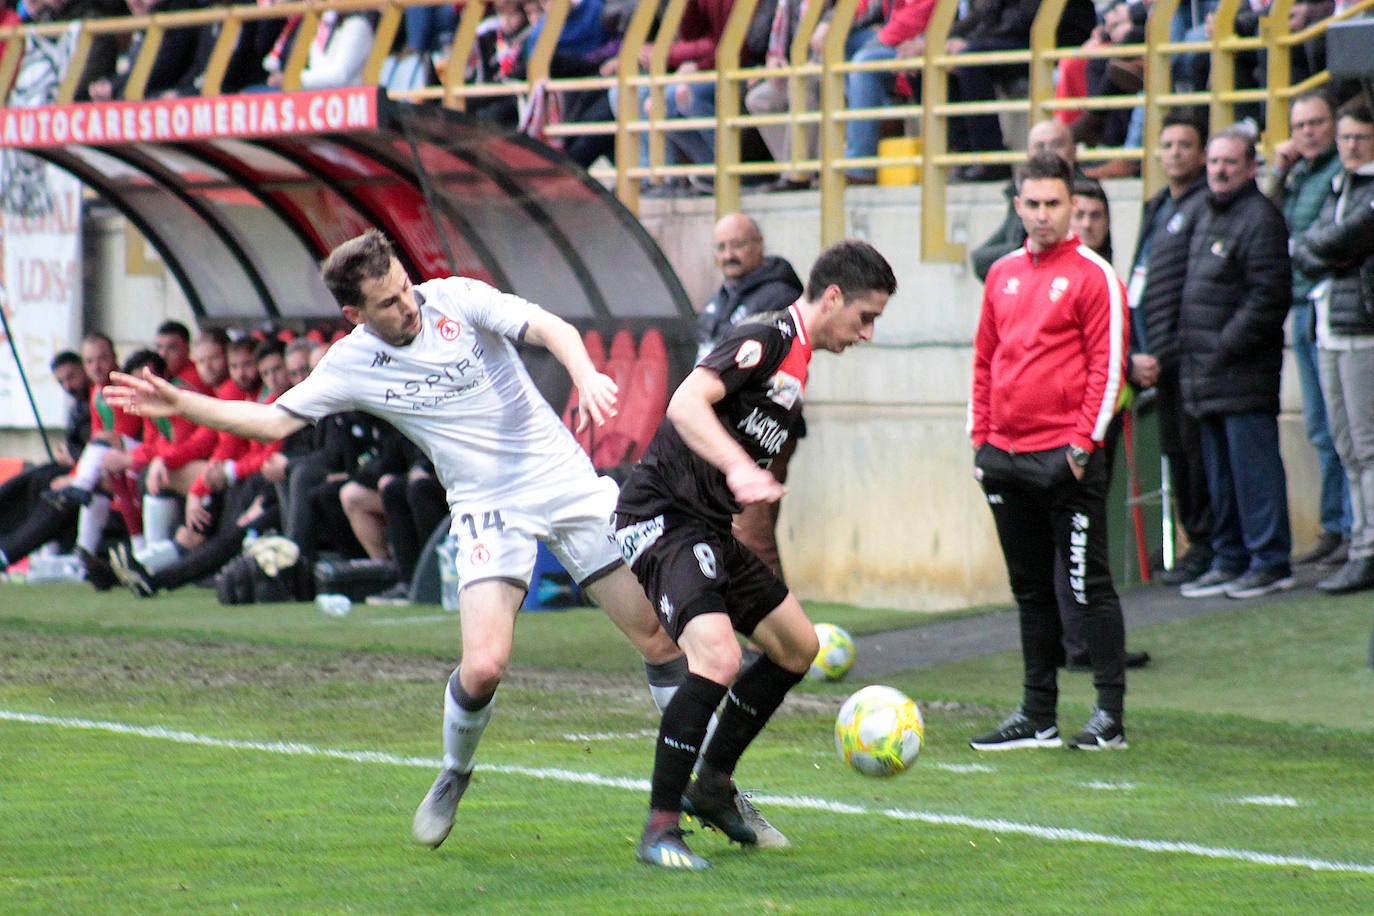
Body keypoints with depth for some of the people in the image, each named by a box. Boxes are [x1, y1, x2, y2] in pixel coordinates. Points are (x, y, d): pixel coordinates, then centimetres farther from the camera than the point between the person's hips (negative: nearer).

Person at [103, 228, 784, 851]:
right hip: (490, 511, 0)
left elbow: (549, 328, -16)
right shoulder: (352, 364, -2)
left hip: (568, 485, 0)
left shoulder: (457, 299, -6)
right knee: (483, 666, -20)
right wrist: (181, 405, -7)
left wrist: (585, 374, -36)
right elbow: (274, 420, 3)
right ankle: (454, 777, 11)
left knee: (660, 639, -1)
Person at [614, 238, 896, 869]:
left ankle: (712, 786, 27)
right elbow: (686, 403, -29)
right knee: (717, 657, -25)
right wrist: (739, 468, -41)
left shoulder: (797, 362, 17)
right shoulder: (765, 340, -14)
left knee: (797, 646, 16)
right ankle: (661, 827, -16)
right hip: (663, 518, -11)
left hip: (711, 528, 11)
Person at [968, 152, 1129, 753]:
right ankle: (1038, 716, 17)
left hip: (1066, 457, -6)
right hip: (1006, 456, 6)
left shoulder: (1093, 275, -4)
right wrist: (981, 438, 13)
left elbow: (1107, 365, -8)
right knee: (1029, 587, 11)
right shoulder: (1003, 274, 14)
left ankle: (1110, 717, 0)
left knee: (1089, 585, -4)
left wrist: (1085, 439, -13)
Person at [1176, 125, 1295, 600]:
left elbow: (1269, 295, -17)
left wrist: (1226, 346, -17)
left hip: (1243, 371, -9)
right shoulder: (1206, 215, 19)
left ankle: (1270, 561, -2)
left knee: (1252, 465, -7)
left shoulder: (1260, 218, -10)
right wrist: (1188, 348, 15)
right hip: (1206, 374, 9)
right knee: (1220, 471, 13)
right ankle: (1230, 560, 20)